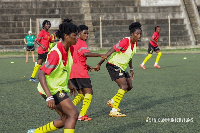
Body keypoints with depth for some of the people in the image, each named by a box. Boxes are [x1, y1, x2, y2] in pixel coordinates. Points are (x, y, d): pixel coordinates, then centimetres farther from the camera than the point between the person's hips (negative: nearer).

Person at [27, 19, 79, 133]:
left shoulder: (69, 49, 3)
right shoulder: (56, 53, -25)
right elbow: (41, 75, -29)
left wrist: (69, 83, 22)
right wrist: (49, 97, -37)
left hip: (60, 88, 9)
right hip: (52, 89, -9)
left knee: (66, 119, 11)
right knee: (74, 113, -17)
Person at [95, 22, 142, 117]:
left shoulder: (135, 43, 5)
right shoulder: (125, 41, -24)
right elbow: (111, 51, -24)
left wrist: (131, 69, 24)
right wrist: (99, 64, -25)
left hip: (122, 67, 10)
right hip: (114, 65, -10)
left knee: (129, 86, 11)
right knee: (124, 86, -18)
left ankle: (112, 102, 26)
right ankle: (114, 111, -15)